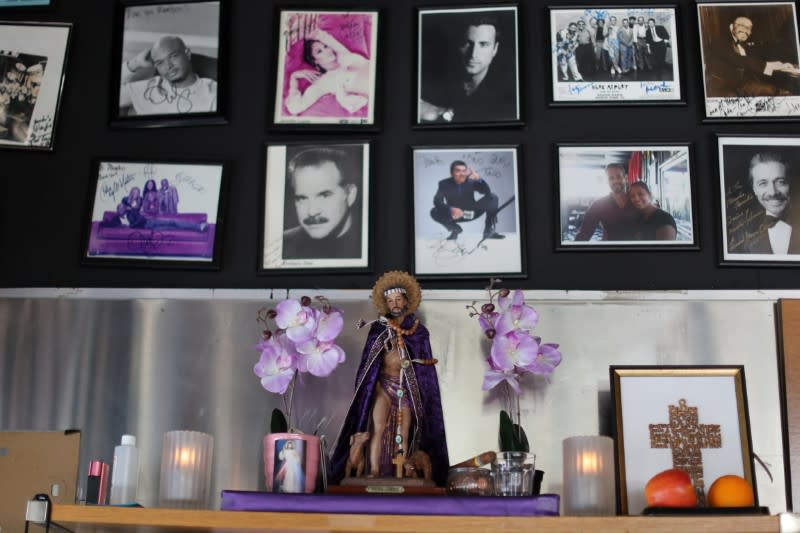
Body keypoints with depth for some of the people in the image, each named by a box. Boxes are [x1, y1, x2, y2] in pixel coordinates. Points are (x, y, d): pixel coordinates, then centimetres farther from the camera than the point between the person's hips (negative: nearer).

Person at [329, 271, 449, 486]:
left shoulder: (418, 330, 8)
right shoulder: (379, 328, 7)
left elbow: (425, 365, 8)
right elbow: (368, 362, 7)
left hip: (407, 387, 1)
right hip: (384, 384, -1)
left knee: (403, 434, -3)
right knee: (378, 428, -15)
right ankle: (374, 473, -18)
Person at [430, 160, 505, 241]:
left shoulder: (471, 181, -13)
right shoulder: (444, 184, -14)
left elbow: (487, 192, -24)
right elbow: (437, 201, -28)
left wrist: (478, 178, -41)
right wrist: (450, 209, -46)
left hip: (471, 212, 1)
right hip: (454, 214, 0)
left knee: (493, 197, -21)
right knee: (434, 212, -29)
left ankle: (489, 231, -10)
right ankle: (455, 229, 3)